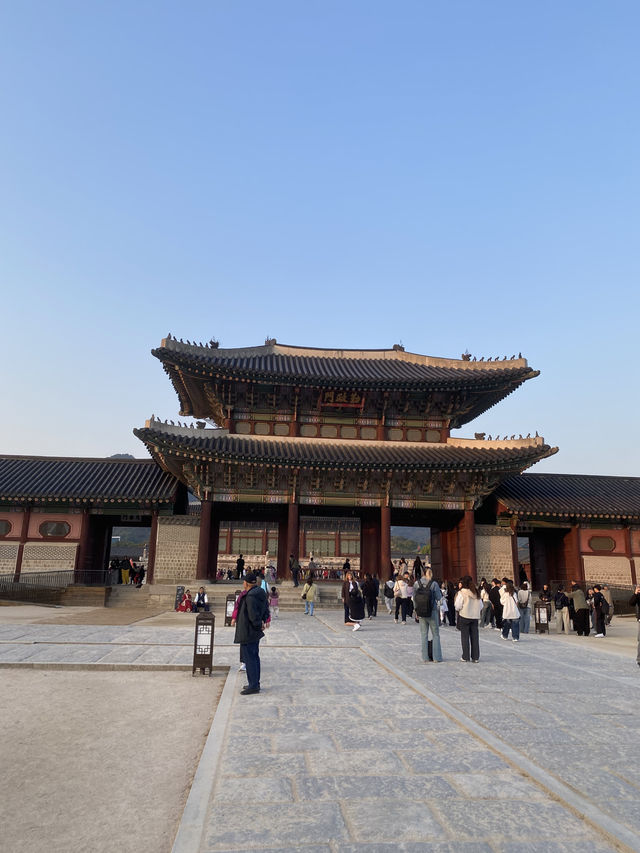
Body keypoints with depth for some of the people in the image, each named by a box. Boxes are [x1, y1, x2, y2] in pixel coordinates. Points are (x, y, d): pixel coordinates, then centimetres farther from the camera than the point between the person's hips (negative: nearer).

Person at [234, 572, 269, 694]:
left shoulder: (250, 597, -25)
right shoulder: (261, 593, 6)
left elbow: (253, 615, -26)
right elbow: (266, 610, 15)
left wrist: (259, 625, -11)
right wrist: (263, 621, 6)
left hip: (247, 632, -10)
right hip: (255, 633, 10)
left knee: (249, 658, -1)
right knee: (254, 657, 18)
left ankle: (253, 686, 6)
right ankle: (255, 683, 29)